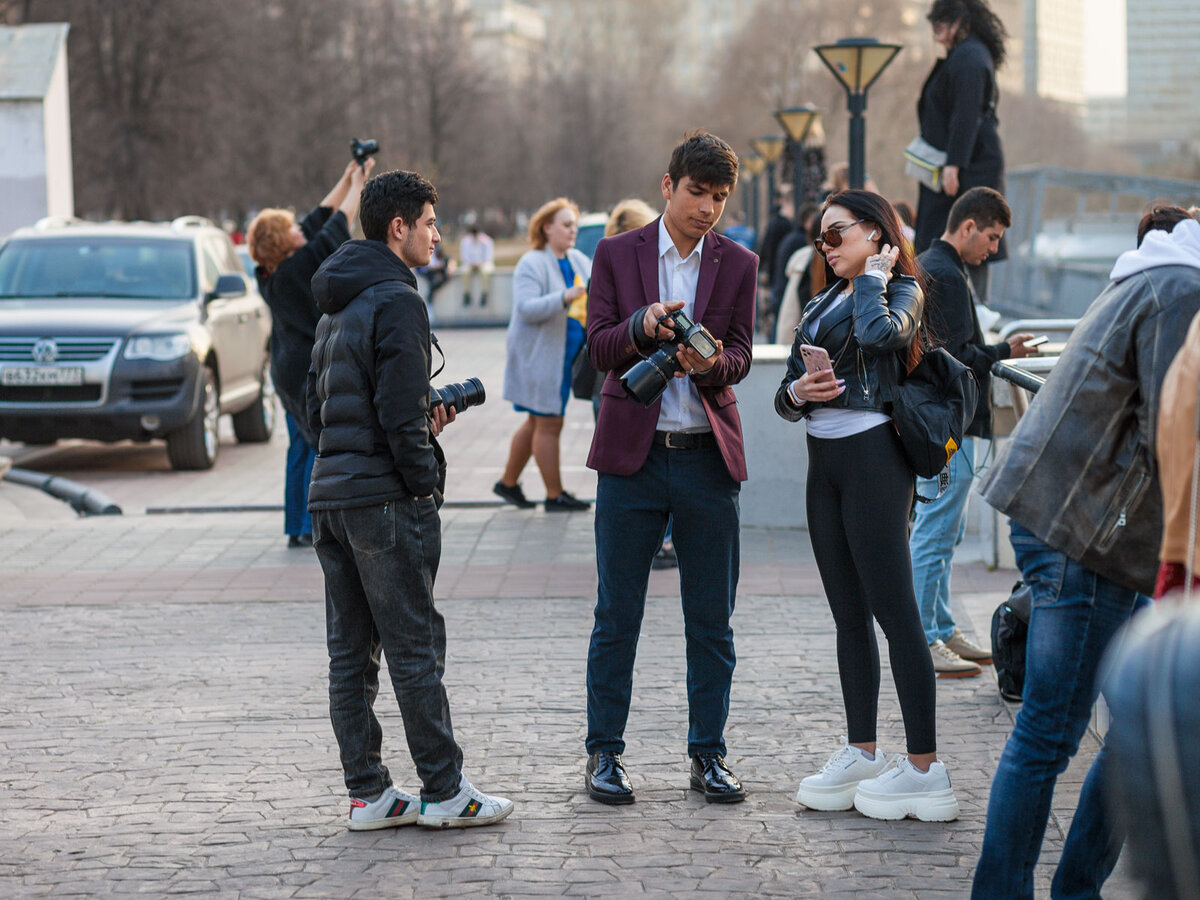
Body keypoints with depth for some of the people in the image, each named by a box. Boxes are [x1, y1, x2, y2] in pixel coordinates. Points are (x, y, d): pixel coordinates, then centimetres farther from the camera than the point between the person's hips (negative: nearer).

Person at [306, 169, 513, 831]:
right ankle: (444, 793, 2)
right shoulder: (395, 300, -12)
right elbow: (399, 412, -19)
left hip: (330, 494, 9)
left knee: (350, 653, 8)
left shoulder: (337, 307, 17)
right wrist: (426, 479, -9)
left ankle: (368, 794, 11)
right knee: (415, 649, -3)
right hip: (385, 499, -9)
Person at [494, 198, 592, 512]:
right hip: (539, 354, -8)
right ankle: (555, 495, 4)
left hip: (566, 355, 8)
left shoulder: (579, 261, 11)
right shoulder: (531, 264, -12)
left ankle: (508, 483, 28)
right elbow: (526, 308, -23)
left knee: (536, 422, 16)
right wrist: (565, 298, -36)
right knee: (549, 424, -3)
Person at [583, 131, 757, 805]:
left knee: (712, 619, 5)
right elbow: (599, 347, -4)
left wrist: (711, 362, -23)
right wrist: (643, 325, -24)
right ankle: (605, 753, 13)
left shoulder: (738, 264, 6)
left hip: (709, 457, 1)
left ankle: (709, 755, 15)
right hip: (633, 453, -1)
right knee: (617, 616, 3)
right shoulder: (617, 255, 3)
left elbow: (742, 358, 0)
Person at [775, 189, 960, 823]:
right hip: (824, 458, 8)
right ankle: (860, 754, 16)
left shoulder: (902, 291, -2)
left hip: (872, 455, -8)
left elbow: (879, 332, -26)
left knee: (893, 610, -9)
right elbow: (786, 396, 17)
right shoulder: (823, 302, 19)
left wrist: (872, 273, -9)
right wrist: (797, 393, -6)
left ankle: (924, 767, -8)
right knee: (848, 615, 10)